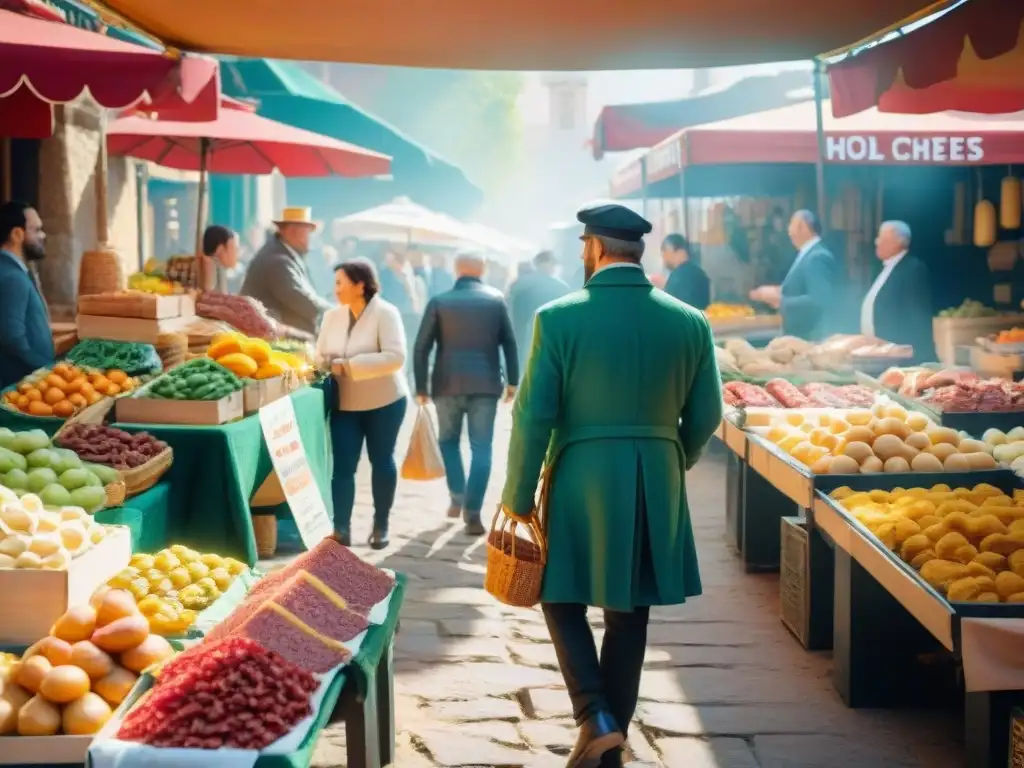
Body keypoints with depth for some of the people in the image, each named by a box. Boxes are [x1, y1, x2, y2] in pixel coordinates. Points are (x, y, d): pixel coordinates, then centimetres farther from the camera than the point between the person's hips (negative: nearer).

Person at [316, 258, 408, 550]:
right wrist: (324, 365, -18)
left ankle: (381, 526, 23)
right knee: (342, 465, -3)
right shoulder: (332, 316, 2)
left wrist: (348, 366, -27)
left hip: (384, 402, -3)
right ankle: (341, 528, -1)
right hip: (345, 404, 4)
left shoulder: (385, 313, -14)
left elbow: (395, 357, -24)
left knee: (381, 460, 10)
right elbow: (321, 355, 7)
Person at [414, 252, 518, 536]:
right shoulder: (496, 299, 3)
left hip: (448, 384, 0)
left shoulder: (439, 302, 2)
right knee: (481, 448, 3)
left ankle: (457, 498, 15)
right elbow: (509, 342, 2)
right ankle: (472, 512, -4)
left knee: (448, 440, 20)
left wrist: (421, 387, 5)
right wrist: (512, 381, 9)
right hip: (485, 384, 0)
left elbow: (421, 348, -1)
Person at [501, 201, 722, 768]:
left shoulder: (558, 317, -10)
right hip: (656, 488, 3)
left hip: (581, 483, -3)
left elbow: (533, 417, -10)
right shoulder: (690, 322, 0)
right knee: (629, 616, 14)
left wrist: (518, 497, -1)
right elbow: (705, 417, 5)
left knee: (563, 598, 16)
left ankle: (595, 716, 2)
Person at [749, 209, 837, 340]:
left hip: (811, 339, -10)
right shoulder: (809, 255, 12)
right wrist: (779, 292, 3)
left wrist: (780, 300, -20)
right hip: (800, 336, 10)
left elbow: (817, 301, -27)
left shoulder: (818, 257, -18)